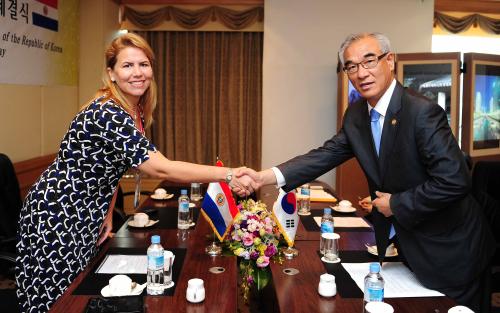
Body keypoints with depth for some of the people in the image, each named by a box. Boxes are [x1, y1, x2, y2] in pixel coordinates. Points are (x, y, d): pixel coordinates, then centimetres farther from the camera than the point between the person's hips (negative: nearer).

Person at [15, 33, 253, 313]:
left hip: (87, 217, 8)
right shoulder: (106, 113, -28)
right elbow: (161, 169, -34)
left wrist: (108, 214, 6)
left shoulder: (138, 111, 1)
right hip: (58, 217, -8)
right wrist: (227, 175, -33)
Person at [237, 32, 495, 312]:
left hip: (448, 248, -6)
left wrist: (396, 204, -18)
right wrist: (264, 177, -17)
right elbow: (326, 155, -5)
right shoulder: (356, 115, -1)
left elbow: (455, 181, -27)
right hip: (402, 241, 6)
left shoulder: (423, 112, -24)